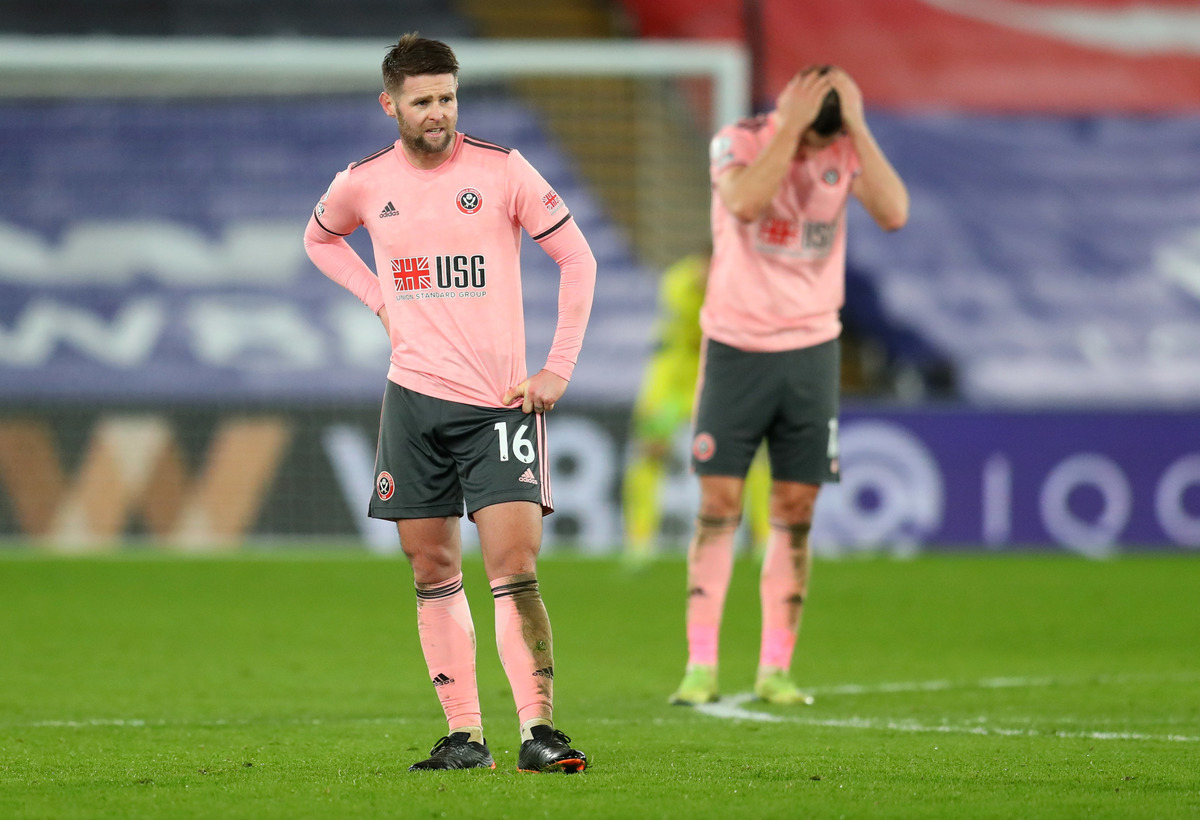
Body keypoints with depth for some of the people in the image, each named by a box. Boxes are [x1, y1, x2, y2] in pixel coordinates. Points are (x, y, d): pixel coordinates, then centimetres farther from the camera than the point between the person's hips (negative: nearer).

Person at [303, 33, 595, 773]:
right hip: (414, 398, 3)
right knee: (435, 573, 3)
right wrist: (380, 298, 9)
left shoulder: (502, 170, -4)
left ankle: (539, 728, -13)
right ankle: (465, 735, 8)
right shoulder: (364, 184, 4)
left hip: (500, 402, -3)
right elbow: (320, 239, 26)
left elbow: (578, 259, 2)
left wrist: (558, 369, -3)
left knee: (515, 567, -12)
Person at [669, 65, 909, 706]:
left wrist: (858, 128, -18)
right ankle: (700, 666, -5)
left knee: (795, 514, 2)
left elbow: (894, 214, -16)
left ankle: (775, 670, 6)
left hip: (812, 350, 3)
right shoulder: (738, 142, -8)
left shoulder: (847, 150, 0)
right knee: (718, 507, -6)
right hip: (737, 347, -2)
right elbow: (746, 202, -29)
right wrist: (791, 125, -26)